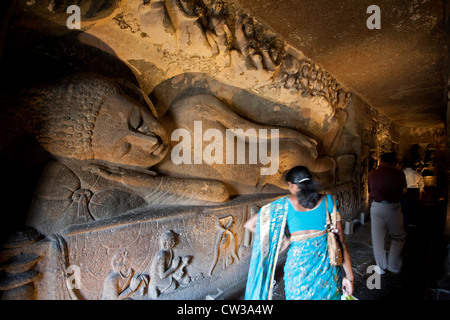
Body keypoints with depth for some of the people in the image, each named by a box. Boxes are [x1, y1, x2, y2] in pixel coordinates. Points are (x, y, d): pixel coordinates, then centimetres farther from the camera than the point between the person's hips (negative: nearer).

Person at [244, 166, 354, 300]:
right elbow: (341, 241, -3)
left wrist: (282, 240, 4)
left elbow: (249, 224, -2)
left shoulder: (284, 205, -4)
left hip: (299, 265, -1)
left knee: (300, 295, 22)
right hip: (328, 267, 1)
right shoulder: (328, 201, -2)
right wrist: (349, 277, 5)